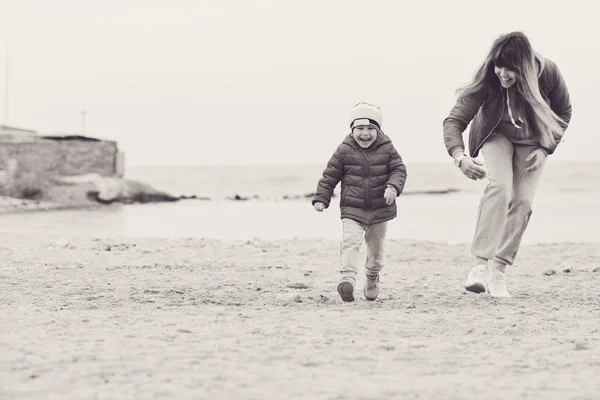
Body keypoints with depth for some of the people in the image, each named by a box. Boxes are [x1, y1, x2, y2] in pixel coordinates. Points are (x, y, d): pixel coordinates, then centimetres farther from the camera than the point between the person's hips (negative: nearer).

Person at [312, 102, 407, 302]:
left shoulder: (386, 149, -3)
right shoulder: (344, 151, -6)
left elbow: (399, 170, -4)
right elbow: (329, 176, -1)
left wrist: (393, 187, -24)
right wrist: (321, 199, -7)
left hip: (380, 210, 2)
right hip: (352, 210, -2)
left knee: (376, 248, 15)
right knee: (350, 241, -23)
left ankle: (372, 278, 39)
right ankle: (348, 278, -34)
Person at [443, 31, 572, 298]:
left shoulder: (548, 73, -29)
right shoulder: (487, 80, -33)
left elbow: (563, 112, -9)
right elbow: (454, 120, -34)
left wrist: (546, 149, -17)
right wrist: (459, 156, -52)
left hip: (532, 142, 2)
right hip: (496, 135, -2)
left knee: (522, 201, -10)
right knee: (500, 187, -26)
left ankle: (498, 271, -3)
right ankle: (481, 264, -28)